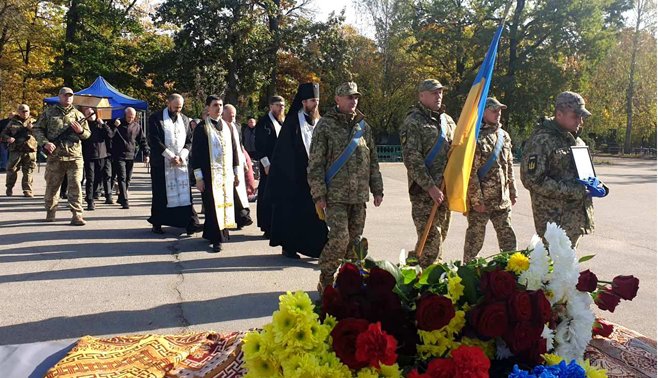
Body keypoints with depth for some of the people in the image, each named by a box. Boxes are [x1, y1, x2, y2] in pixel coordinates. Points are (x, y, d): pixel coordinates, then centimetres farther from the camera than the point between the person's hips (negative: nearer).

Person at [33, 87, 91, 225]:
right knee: (52, 185, 10)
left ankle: (77, 215, -7)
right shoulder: (48, 113, 8)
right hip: (55, 156, 0)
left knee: (75, 185, -7)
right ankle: (50, 213, 26)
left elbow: (87, 134, 14)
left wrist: (81, 131, -8)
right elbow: (37, 129, 7)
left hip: (75, 156, 0)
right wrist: (45, 143, -9)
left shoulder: (78, 114, 12)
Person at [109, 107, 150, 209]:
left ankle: (121, 197, 23)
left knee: (128, 179, 9)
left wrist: (146, 154, 3)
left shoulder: (137, 126, 8)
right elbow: (109, 135, -7)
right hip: (119, 156, -3)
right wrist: (114, 126, -19)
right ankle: (125, 201, -13)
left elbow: (142, 141, 10)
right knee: (122, 178, -9)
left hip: (131, 156, 3)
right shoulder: (118, 124, 3)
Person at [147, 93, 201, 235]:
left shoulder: (185, 120, 11)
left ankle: (189, 223, -6)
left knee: (184, 193, -3)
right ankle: (157, 224, 14)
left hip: (181, 162, 3)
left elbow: (189, 140, 9)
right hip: (161, 163, -3)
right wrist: (171, 156, -13)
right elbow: (154, 140, -9)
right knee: (160, 194, 3)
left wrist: (181, 156, -8)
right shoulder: (156, 118, -2)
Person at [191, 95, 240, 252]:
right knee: (213, 205, -4)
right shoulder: (201, 127, -4)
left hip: (226, 174, 5)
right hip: (210, 174, -5)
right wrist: (198, 177, -11)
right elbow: (196, 152, -6)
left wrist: (236, 172, 12)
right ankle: (216, 238, 4)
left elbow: (234, 149, 15)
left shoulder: (227, 127, 11)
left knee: (225, 203, 8)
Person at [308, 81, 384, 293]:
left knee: (355, 240, 8)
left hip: (360, 195, 5)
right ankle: (325, 280, 7)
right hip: (336, 195, -5)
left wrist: (377, 189, 12)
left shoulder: (363, 126, 13)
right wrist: (318, 194, -10)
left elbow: (373, 161, 17)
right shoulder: (325, 125, -2)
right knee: (339, 238, -11)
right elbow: (315, 163, -5)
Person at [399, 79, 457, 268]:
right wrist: (430, 187, -18)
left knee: (440, 237, 13)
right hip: (423, 191, -7)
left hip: (445, 189, 7)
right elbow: (412, 159, -15)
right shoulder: (413, 122, -7)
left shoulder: (447, 121, 16)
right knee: (431, 240, -10)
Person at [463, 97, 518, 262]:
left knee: (508, 238, 10)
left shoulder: (504, 136, 12)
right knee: (475, 240, 5)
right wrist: (476, 199, -17)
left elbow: (510, 167, 18)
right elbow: (470, 172, -15)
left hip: (502, 200, 6)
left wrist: (513, 192, 15)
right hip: (480, 200, -6)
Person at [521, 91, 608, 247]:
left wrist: (597, 186, 4)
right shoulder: (541, 141, -14)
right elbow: (533, 180, -21)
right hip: (554, 219, -8)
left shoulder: (576, 140, 15)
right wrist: (575, 191, -20)